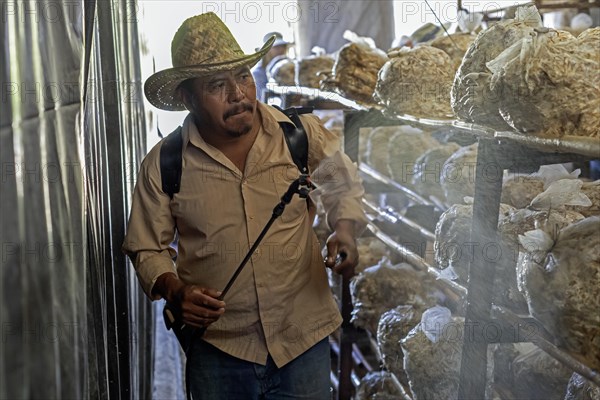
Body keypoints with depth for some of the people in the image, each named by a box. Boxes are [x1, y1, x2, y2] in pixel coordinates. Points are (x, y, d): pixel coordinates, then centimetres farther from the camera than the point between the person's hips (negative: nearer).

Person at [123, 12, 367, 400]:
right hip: (217, 350, 0)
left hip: (304, 340, 0)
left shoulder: (302, 133, -8)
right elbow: (148, 249, 4)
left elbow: (344, 186, 11)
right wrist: (175, 291, -15)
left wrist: (345, 230, -8)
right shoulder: (164, 164, -8)